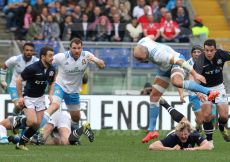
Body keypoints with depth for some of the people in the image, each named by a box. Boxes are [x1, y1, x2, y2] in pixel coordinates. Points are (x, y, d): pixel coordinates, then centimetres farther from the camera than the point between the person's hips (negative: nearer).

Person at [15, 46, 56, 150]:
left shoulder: (52, 69, -3)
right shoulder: (32, 68, -22)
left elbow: (51, 82, 17)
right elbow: (19, 80, -14)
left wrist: (50, 94, 2)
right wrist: (20, 97, -14)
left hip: (40, 98, 6)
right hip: (28, 98, -6)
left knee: (37, 124, 0)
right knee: (33, 121, -22)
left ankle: (21, 143, 13)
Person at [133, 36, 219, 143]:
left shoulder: (157, 55, -40)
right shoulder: (140, 44, -18)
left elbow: (179, 61, -39)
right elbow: (150, 37, 6)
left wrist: (195, 74, -40)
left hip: (176, 63, -9)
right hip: (165, 69, 9)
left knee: (177, 82, -43)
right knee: (154, 97, 5)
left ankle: (209, 92, -39)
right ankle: (152, 131, 13)